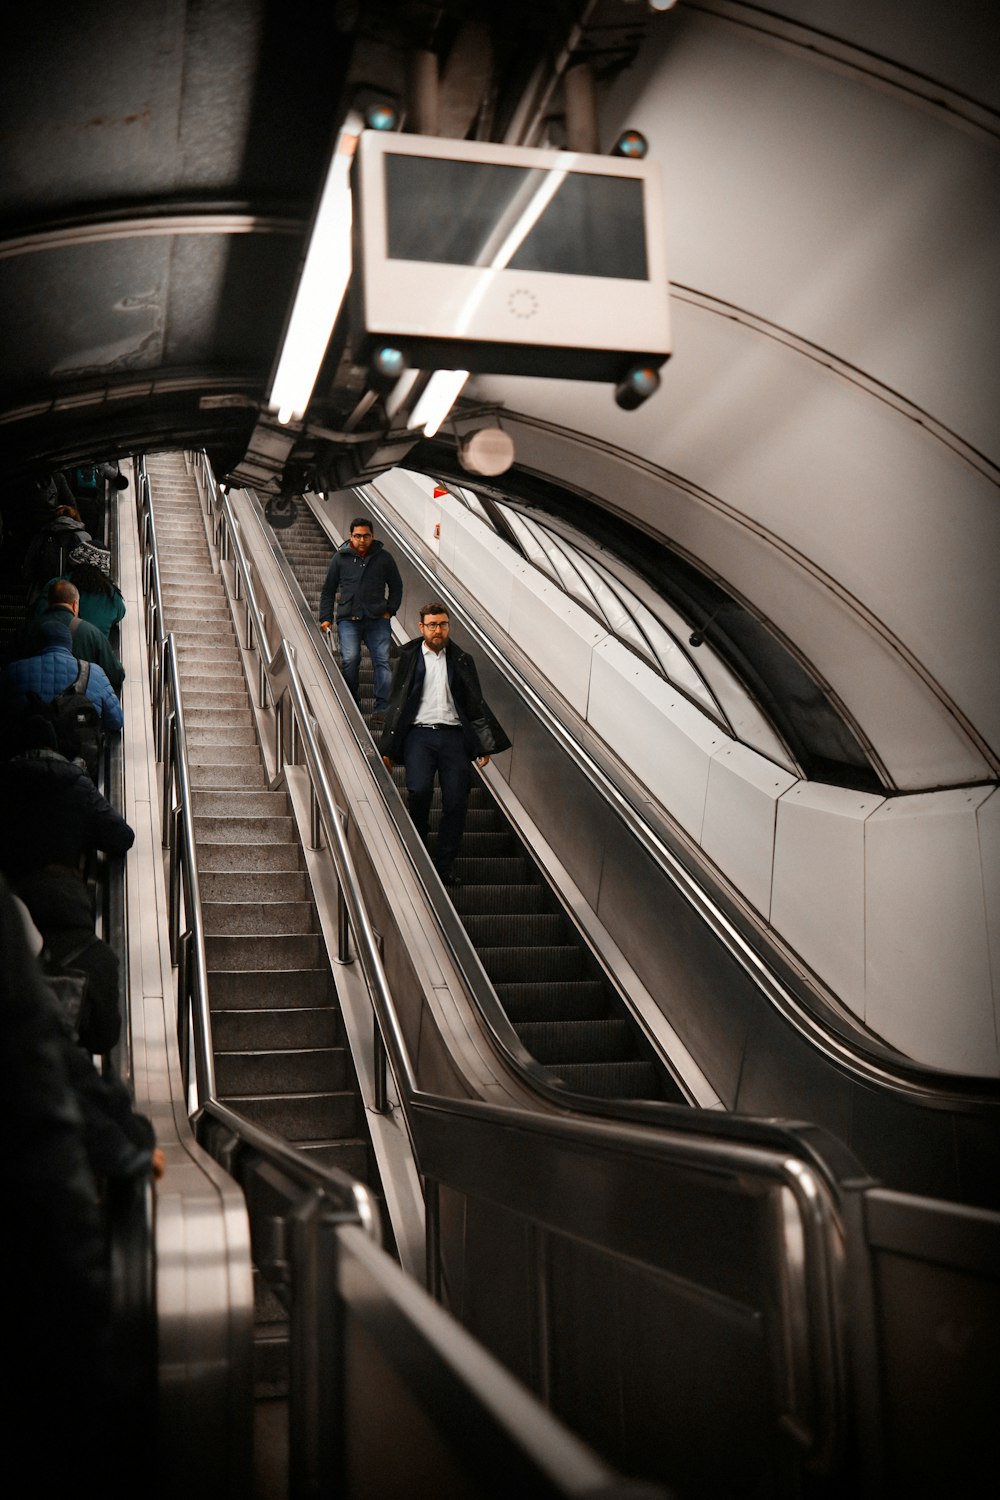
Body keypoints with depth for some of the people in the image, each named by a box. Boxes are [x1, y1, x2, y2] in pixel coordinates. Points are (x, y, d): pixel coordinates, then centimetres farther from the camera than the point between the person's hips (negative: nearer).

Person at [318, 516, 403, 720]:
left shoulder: (384, 558, 7)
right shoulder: (341, 558, 7)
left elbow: (396, 587, 18)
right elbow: (328, 590, 14)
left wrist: (389, 611, 6)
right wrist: (326, 618, 8)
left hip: (377, 620, 0)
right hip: (348, 619, 0)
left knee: (382, 661, -7)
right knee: (349, 660, -10)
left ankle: (383, 707, -5)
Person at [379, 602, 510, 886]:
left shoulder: (462, 661, 15)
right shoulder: (408, 658, 11)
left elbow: (475, 705, 14)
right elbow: (396, 705, 10)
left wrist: (484, 745, 3)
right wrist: (388, 750, 5)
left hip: (453, 735, 2)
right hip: (419, 734, -2)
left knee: (456, 801, -7)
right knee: (419, 790, -23)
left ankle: (445, 865, 5)